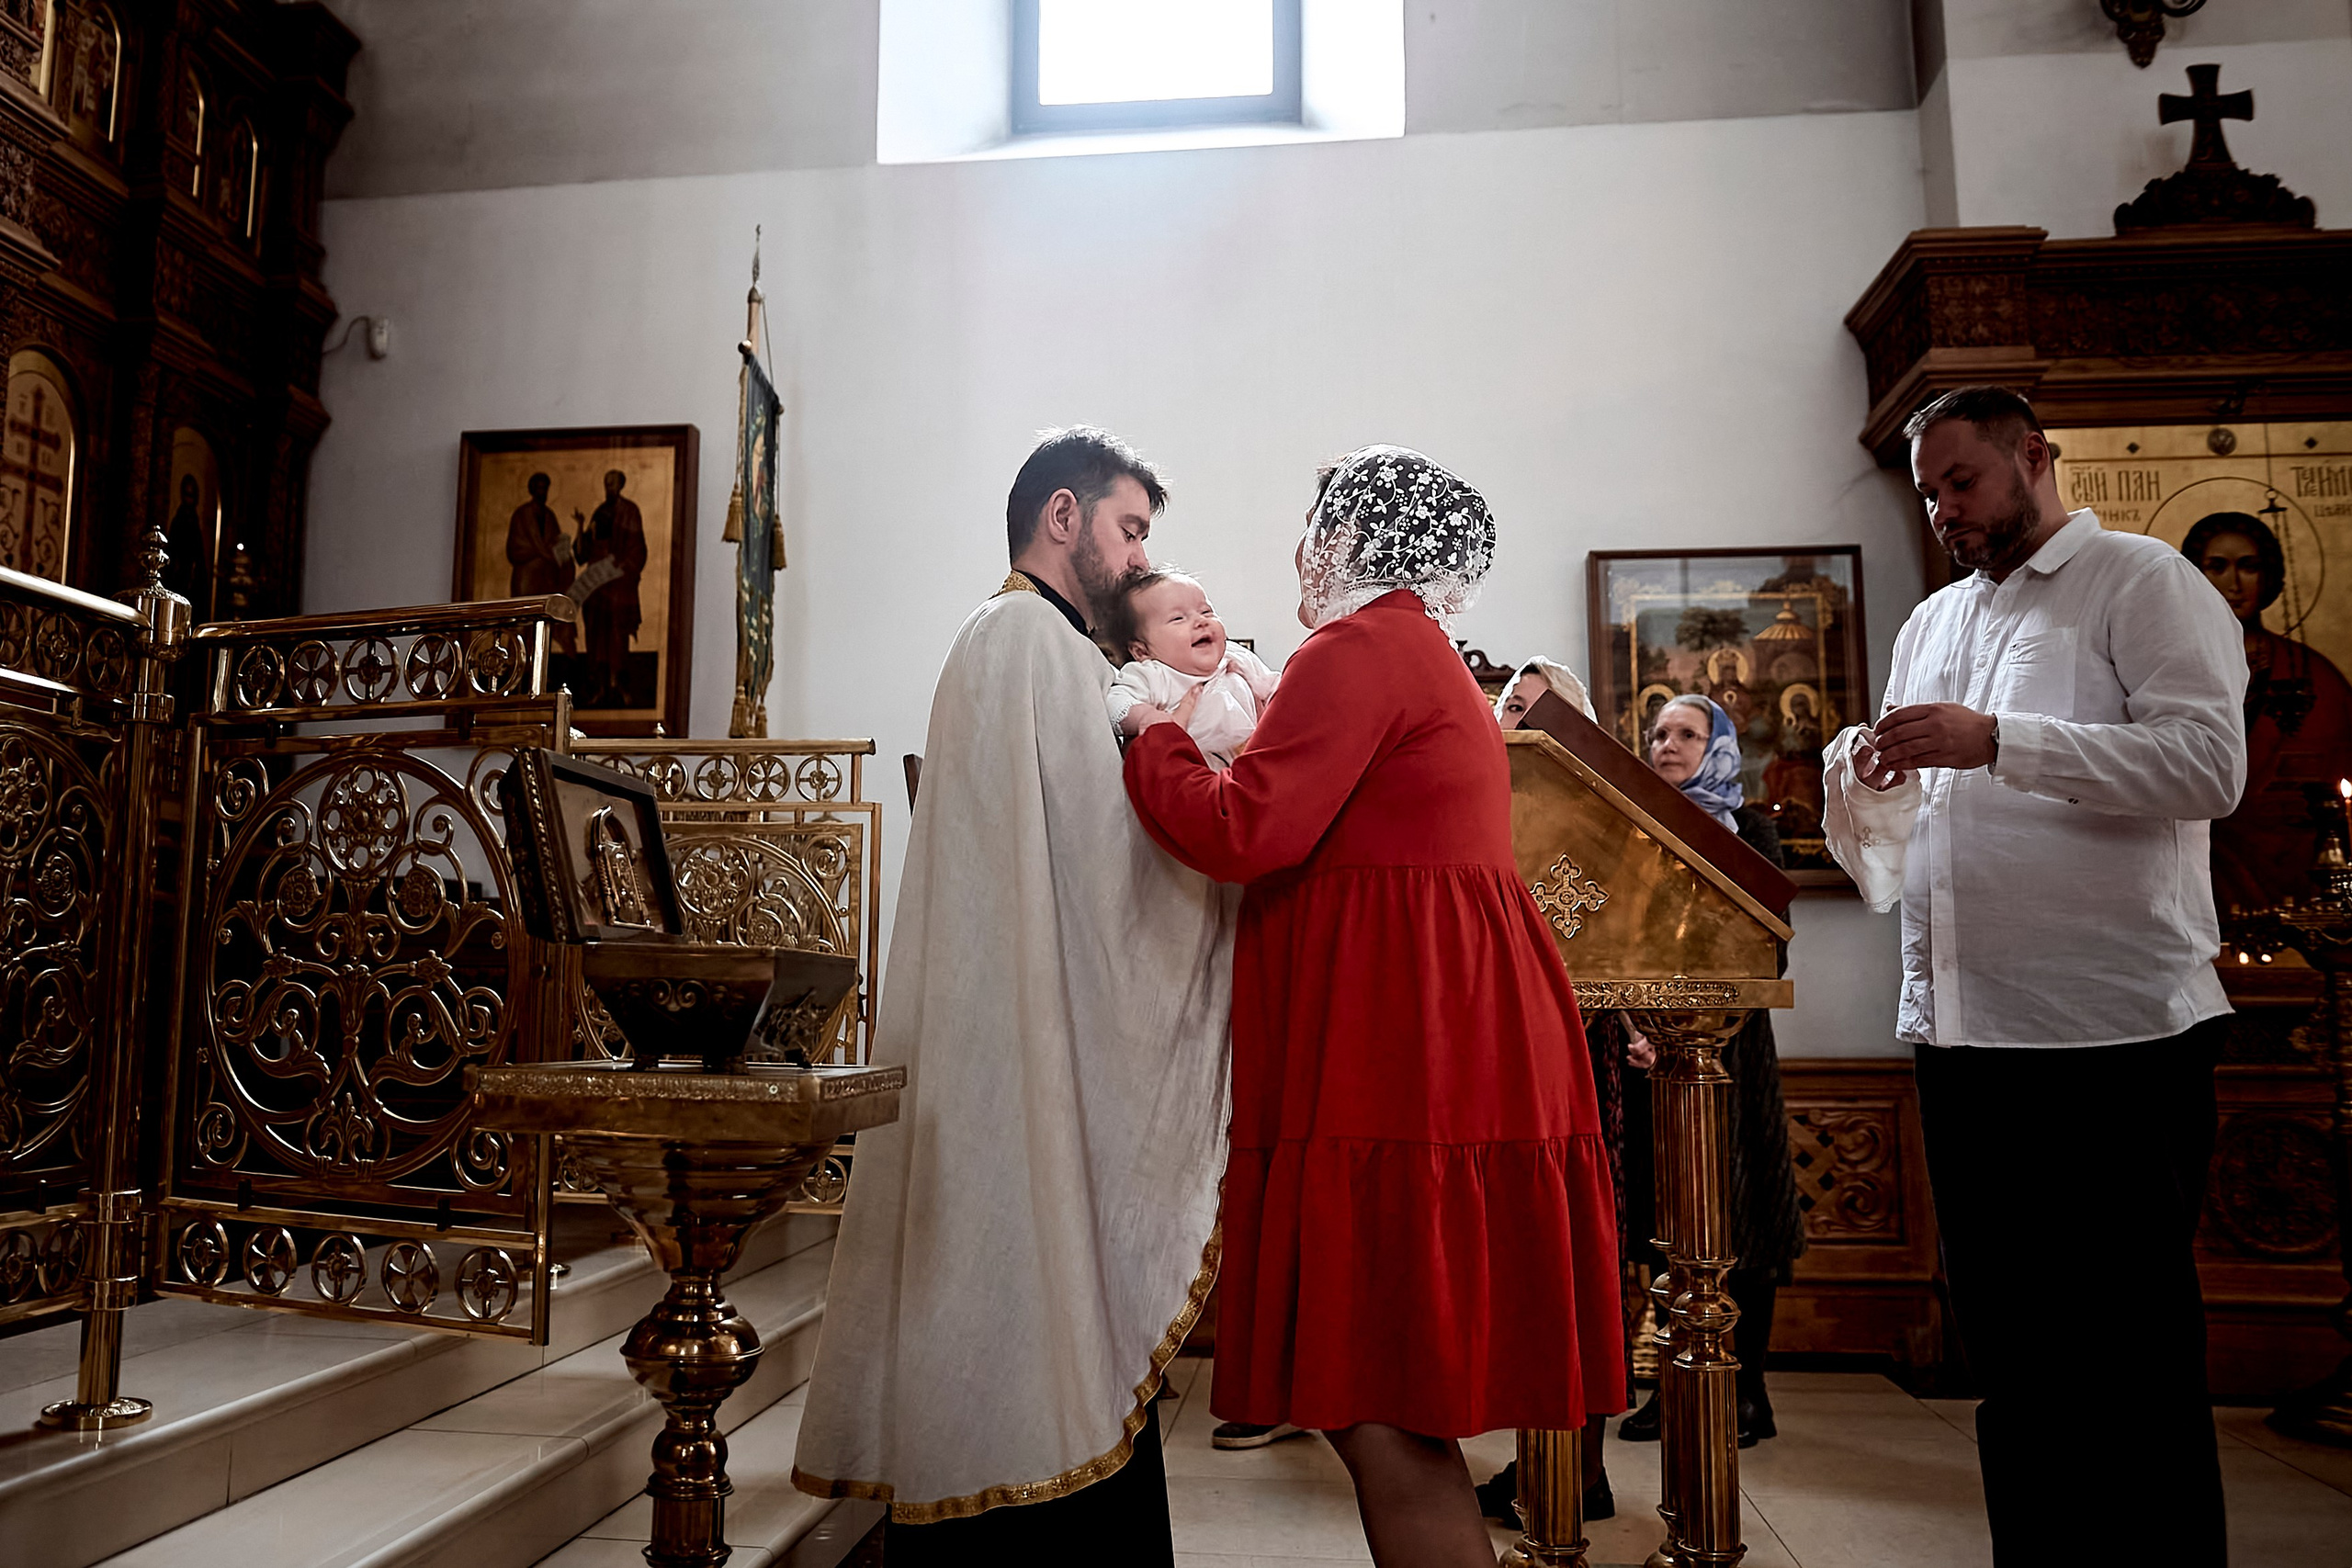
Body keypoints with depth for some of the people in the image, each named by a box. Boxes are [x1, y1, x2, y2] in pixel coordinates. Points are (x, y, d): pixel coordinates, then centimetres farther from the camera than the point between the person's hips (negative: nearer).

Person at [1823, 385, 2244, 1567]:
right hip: (1959, 1030, 6)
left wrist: (1998, 741, -21)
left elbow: (2208, 763, -15)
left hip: (2115, 1034, -6)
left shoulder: (2142, 582, 1)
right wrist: (1864, 785, 0)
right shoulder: (1930, 625, 19)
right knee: (2006, 1344, 14)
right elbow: (1888, 840, 22)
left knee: (2135, 1357, 2)